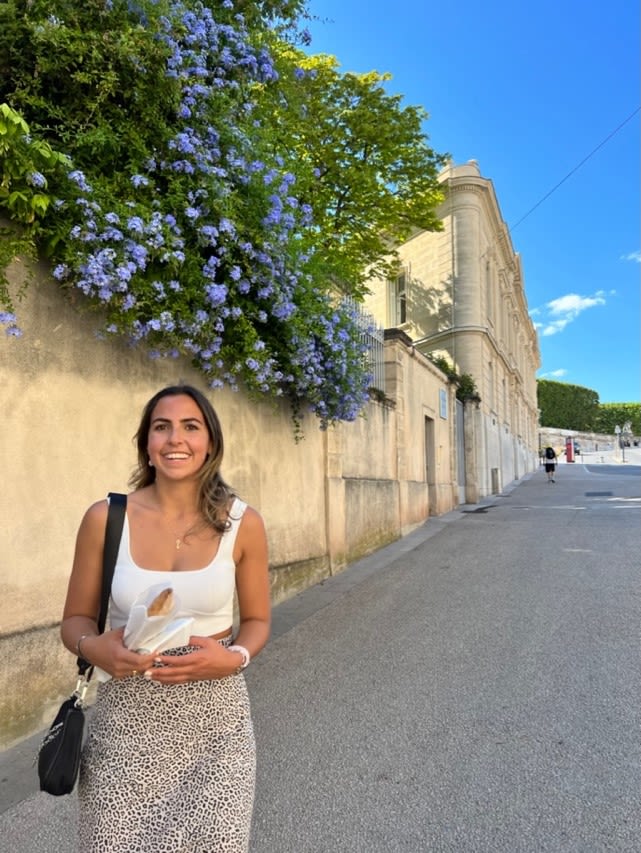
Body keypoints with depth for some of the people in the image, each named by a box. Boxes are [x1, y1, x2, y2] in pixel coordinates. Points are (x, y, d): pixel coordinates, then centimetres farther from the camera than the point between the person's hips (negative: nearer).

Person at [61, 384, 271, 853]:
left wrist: (234, 657, -16)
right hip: (127, 717, 0)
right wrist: (94, 647, -18)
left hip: (215, 715, 0)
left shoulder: (242, 523, -7)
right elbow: (76, 619, 3)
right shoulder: (105, 518, -8)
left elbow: (257, 620, 4)